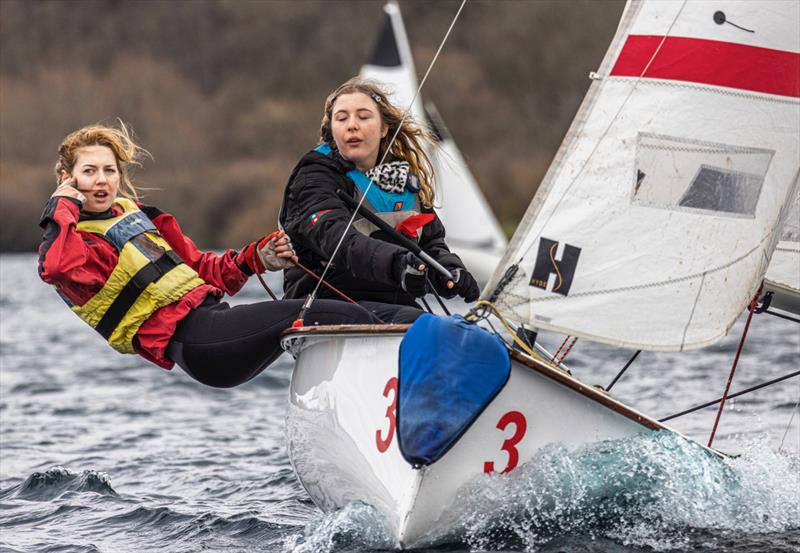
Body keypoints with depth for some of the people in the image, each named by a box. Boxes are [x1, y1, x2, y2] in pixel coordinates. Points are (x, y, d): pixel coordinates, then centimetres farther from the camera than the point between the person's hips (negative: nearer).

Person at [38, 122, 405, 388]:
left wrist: (256, 259, 14)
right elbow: (57, 268, -27)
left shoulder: (134, 214, 24)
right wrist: (63, 208, -11)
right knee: (343, 318, -19)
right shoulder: (71, 241, 0)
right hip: (193, 344, -9)